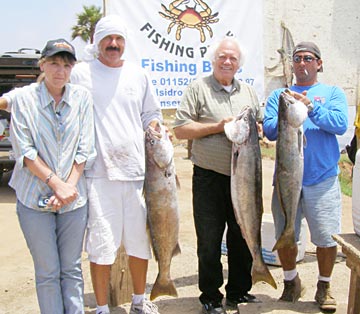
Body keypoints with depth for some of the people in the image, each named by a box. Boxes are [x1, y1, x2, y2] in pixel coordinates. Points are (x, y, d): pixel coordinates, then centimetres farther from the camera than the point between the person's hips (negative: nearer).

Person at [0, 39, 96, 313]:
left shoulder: (82, 98, 1)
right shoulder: (23, 98, -4)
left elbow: (85, 150, 0)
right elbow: (25, 152, -7)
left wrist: (70, 186, -11)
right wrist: (55, 183, -13)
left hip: (74, 198, 2)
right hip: (35, 198, -1)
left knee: (72, 268, 11)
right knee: (47, 272, 7)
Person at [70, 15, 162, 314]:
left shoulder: (138, 74, 12)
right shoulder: (81, 73, 1)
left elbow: (152, 115, 21)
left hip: (138, 170, 4)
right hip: (99, 173, -3)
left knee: (140, 241, 12)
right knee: (101, 245, -1)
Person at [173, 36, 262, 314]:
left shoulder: (249, 92, 14)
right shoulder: (198, 88, 0)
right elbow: (180, 129, -6)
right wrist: (218, 127, -14)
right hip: (209, 178, -4)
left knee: (243, 238, 13)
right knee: (209, 241, 4)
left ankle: (239, 291, 29)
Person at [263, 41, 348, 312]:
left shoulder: (333, 93, 8)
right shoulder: (279, 95, 12)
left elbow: (341, 125, -10)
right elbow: (269, 131, -1)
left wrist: (311, 107, -20)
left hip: (322, 180, -2)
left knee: (326, 238, 1)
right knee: (284, 236, 8)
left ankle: (324, 286, 23)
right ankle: (291, 283, 30)